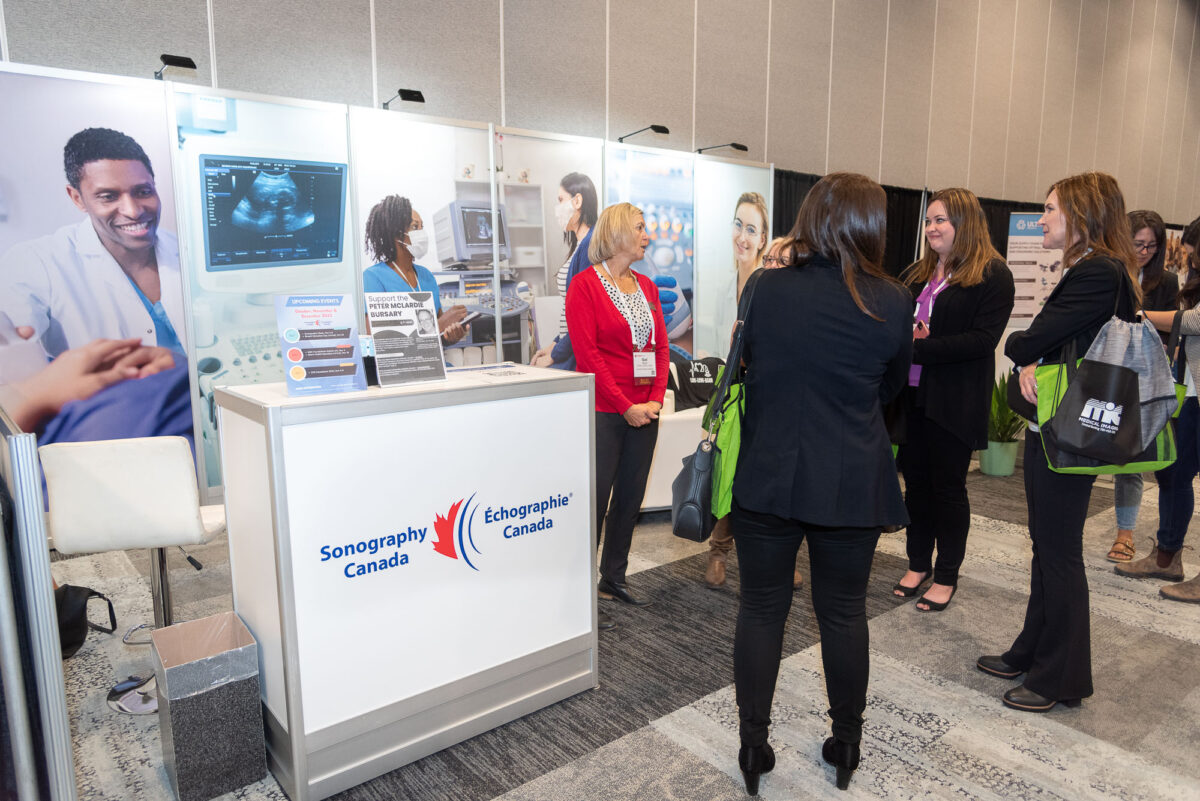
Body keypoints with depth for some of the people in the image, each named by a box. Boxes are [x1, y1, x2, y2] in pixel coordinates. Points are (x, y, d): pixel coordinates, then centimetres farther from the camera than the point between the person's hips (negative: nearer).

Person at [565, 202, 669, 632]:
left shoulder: (647, 286, 14)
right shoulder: (585, 284, -6)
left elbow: (660, 345, 12)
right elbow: (587, 353, -13)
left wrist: (656, 399, -2)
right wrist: (626, 406, -15)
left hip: (643, 413, 7)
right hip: (603, 413, -6)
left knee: (630, 499, 13)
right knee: (595, 500, -2)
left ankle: (614, 578, 29)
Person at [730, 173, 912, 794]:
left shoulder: (766, 288, -7)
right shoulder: (892, 303, -8)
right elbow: (890, 389, 8)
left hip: (766, 477, 0)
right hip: (852, 484, 1)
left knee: (761, 608, 12)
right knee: (844, 613, 15)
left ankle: (753, 745, 23)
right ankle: (846, 743, 33)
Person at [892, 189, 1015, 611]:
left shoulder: (992, 275, -6)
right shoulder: (916, 275, 14)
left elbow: (984, 338, -16)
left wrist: (920, 348, -22)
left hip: (955, 401, -5)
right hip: (912, 397, 6)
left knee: (948, 486, 4)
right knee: (916, 481, 11)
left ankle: (946, 576, 19)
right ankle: (918, 564, 27)